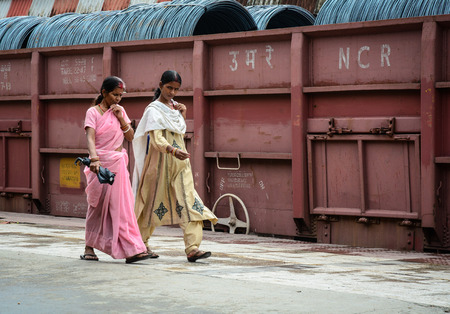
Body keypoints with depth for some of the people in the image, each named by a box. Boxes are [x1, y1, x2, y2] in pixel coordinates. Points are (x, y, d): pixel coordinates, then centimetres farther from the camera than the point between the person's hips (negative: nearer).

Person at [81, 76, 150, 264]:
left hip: (118, 163, 4)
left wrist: (121, 119, -4)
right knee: (97, 206, 3)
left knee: (121, 205, -2)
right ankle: (89, 248, 15)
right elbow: (90, 138, -18)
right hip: (101, 163, -4)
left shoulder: (120, 111, 12)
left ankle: (130, 250, -6)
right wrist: (94, 159, -34)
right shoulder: (93, 112, -4)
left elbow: (130, 137, 10)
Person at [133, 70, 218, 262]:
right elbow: (156, 139, -22)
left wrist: (183, 115, 10)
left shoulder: (174, 106, 14)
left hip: (180, 162, 6)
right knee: (153, 202, 5)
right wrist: (173, 150, -39)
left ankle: (192, 248, -16)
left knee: (189, 202, -8)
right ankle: (141, 243, 24)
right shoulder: (154, 110, -8)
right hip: (160, 162, -6)